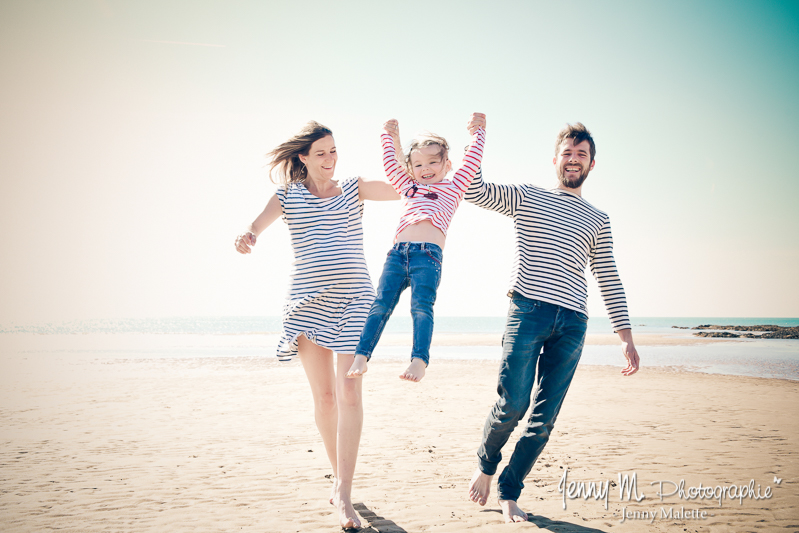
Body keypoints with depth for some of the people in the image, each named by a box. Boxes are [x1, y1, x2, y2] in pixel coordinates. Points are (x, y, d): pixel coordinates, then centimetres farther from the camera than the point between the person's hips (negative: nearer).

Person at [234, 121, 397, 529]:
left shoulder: (354, 188, 13)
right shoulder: (288, 194, 11)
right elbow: (256, 226, -4)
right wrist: (246, 237, -26)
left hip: (354, 299, -1)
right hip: (307, 302, 1)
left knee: (348, 393, -14)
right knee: (323, 396, 5)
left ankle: (344, 496, -14)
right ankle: (339, 478, 24)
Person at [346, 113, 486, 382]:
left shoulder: (452, 188, 21)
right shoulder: (408, 187, 31)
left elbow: (472, 161, 16)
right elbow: (390, 163, 37)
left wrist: (477, 132, 24)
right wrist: (390, 137, 45)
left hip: (428, 253, -3)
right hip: (398, 252, 4)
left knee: (421, 306, -18)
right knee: (381, 304, -8)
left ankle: (419, 360, -28)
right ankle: (361, 356, -13)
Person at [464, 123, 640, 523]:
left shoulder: (598, 221, 21)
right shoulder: (526, 198, 14)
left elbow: (609, 281, 17)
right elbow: (475, 191, 3)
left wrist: (626, 336, 10)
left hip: (572, 325, 3)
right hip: (528, 311, -3)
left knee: (545, 418, 0)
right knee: (513, 404, -12)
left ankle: (509, 493, 13)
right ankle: (485, 465, 17)